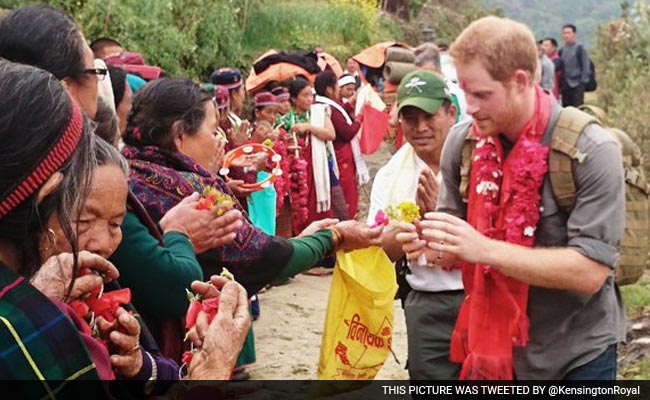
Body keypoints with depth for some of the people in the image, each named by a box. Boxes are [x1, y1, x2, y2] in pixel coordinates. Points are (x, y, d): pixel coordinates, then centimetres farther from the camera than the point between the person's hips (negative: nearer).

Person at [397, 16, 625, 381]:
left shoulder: (591, 151, -19)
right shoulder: (462, 143, -5)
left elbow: (590, 271, -24)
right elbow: (458, 252, 4)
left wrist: (485, 249, -31)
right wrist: (432, 245, -19)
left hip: (577, 355, -4)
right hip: (493, 348, 4)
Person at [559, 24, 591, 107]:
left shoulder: (580, 49, -5)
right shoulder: (562, 50, 11)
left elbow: (585, 67, -7)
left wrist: (583, 82, -12)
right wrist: (560, 84, 7)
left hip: (577, 85, -6)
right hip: (565, 85, 6)